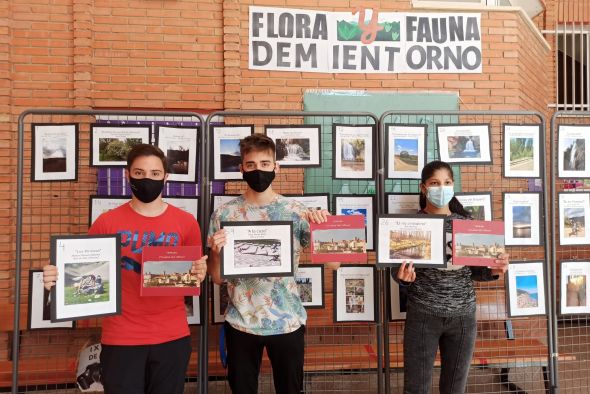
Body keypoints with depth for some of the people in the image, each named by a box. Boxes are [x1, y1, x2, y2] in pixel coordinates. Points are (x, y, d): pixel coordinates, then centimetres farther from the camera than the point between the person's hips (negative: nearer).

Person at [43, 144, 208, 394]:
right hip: (121, 339, -1)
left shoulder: (186, 222, 0)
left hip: (173, 337, 1)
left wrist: (198, 275, -14)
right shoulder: (107, 222, -2)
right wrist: (58, 277, -18)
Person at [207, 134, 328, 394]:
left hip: (287, 321, 0)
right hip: (241, 322, 0)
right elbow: (218, 278, -1)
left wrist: (322, 227, -20)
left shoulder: (296, 211, -4)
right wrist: (216, 252, -20)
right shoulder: (224, 214, -3)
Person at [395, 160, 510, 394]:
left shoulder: (465, 223, 4)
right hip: (422, 315, -2)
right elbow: (399, 271, -1)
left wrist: (493, 271, -11)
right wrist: (403, 277, -24)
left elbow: (473, 270, 10)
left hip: (463, 316, 3)